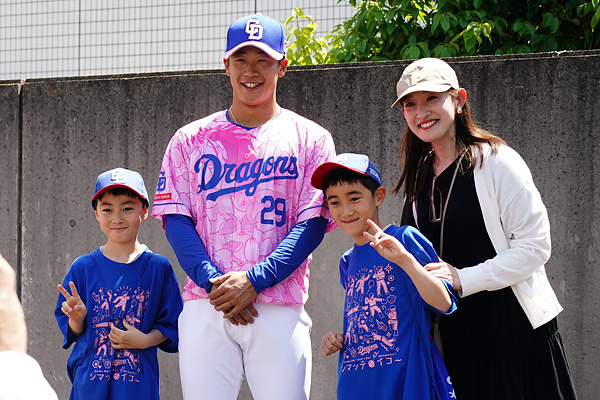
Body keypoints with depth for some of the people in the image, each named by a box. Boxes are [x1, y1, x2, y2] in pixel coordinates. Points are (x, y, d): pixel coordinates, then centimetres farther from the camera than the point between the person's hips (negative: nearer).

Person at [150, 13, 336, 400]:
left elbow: (313, 223, 0)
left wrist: (254, 280, -12)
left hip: (280, 308, -1)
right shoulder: (191, 140, 13)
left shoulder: (310, 139, 8)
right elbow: (176, 220, 5)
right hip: (205, 306, 1)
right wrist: (213, 282, -11)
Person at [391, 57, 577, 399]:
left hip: (515, 328, -5)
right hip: (454, 331, 6)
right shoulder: (418, 176, 12)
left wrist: (463, 280, -19)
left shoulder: (496, 161, -9)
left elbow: (535, 246, -14)